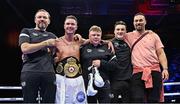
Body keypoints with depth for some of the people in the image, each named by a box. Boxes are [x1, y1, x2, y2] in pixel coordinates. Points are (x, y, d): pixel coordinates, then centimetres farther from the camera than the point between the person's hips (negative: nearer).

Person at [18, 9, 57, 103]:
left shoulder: (52, 36, 23)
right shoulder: (26, 31, 12)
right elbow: (25, 48, -6)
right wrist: (46, 43, -4)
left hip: (49, 73, 3)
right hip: (30, 72, -3)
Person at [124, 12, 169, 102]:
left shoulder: (153, 35, 13)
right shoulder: (129, 36, 12)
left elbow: (161, 53, 8)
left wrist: (165, 69, -4)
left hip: (154, 71, 1)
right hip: (138, 73, 0)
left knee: (154, 100, 3)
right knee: (138, 100, -9)